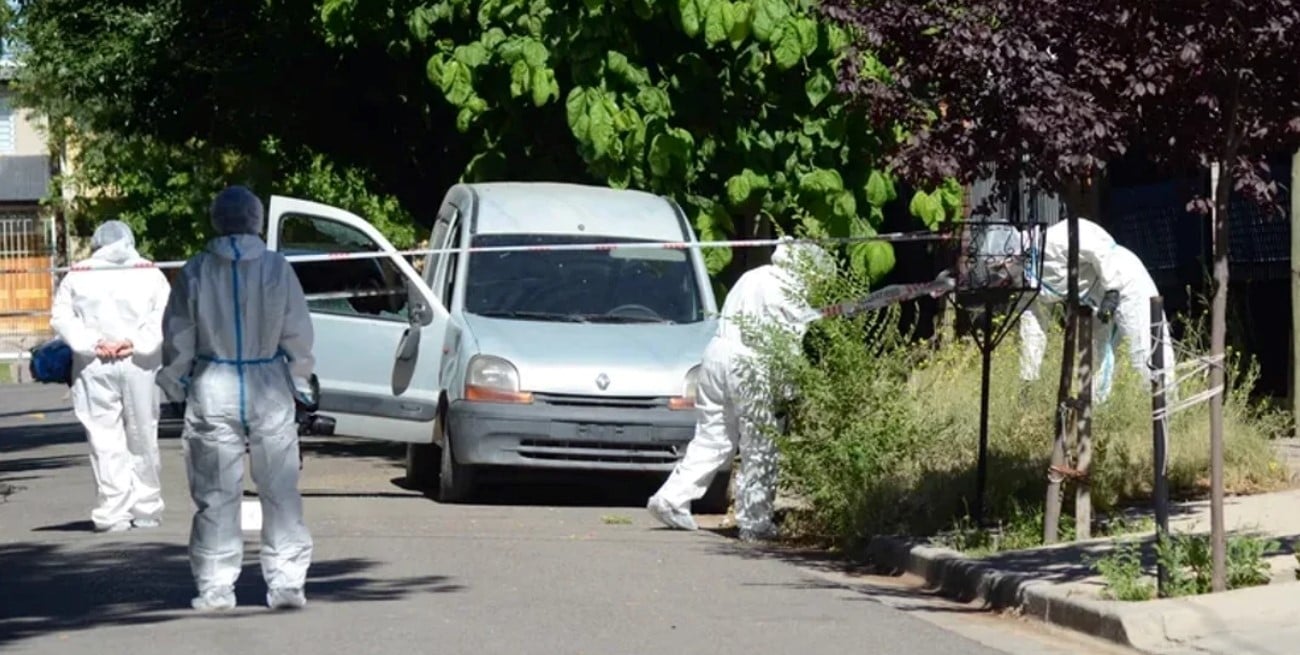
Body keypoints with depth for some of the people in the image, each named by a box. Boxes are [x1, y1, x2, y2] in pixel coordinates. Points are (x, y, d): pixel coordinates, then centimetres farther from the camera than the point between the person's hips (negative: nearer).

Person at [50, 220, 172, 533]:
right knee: (142, 439, 10)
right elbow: (165, 317, -4)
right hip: (139, 366, 1)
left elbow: (60, 316, 0)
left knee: (105, 441, -1)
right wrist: (135, 342, -8)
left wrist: (92, 343, -6)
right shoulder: (151, 274, 6)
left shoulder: (77, 277, 7)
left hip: (94, 369, 0)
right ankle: (146, 510, 14)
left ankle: (113, 513, -7)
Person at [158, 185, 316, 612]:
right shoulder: (277, 269, -4)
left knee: (216, 495, 5)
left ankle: (215, 588, 6)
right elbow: (298, 335, 1)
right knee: (280, 491, 8)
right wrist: (300, 384, 13)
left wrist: (174, 386, 14)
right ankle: (286, 581, 8)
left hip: (213, 389, 0)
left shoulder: (196, 272, -5)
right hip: (269, 388, 0)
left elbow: (178, 339, 1)